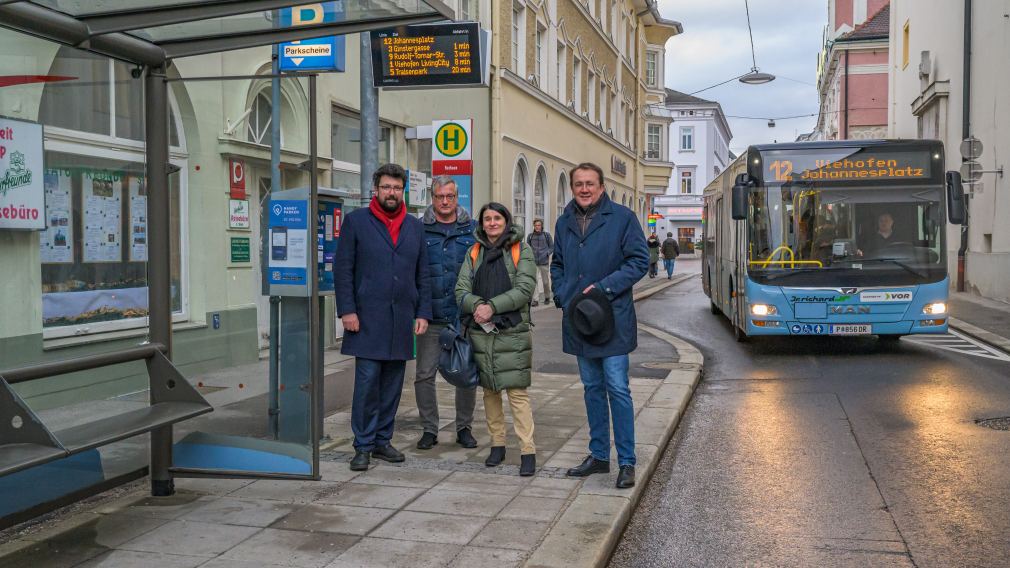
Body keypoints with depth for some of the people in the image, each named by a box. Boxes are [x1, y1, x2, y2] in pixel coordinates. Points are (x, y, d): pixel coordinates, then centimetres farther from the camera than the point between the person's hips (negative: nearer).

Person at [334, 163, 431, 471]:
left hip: (402, 319, 4)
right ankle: (363, 446, 6)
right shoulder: (356, 221, 2)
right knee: (367, 381, -5)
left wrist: (423, 313, 5)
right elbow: (342, 269, -1)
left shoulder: (414, 226, 14)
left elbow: (422, 274, 13)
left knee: (392, 384, 8)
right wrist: (347, 310, -9)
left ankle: (382, 440, 19)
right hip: (367, 318, -4)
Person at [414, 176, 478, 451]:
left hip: (465, 316, 1)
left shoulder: (473, 230, 6)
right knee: (425, 375, 2)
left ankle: (464, 427, 23)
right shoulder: (419, 230, 3)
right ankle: (429, 429, 17)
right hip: (431, 316, -1)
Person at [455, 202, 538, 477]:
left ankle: (528, 451, -4)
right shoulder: (474, 253, 12)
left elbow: (525, 288, -10)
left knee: (517, 392, -7)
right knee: (490, 391, 11)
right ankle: (497, 444, 23)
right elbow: (461, 290, 4)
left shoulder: (521, 250, 1)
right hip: (481, 331, 4)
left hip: (513, 332, -4)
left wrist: (493, 306, -18)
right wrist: (477, 305, -17)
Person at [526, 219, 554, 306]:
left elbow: (552, 246, 8)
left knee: (545, 281, 8)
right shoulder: (530, 236, 5)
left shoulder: (546, 235, 2)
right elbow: (528, 247, 16)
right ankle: (535, 300, -8)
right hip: (534, 262, 1)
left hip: (544, 262, 0)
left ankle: (547, 297, 30)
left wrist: (547, 253, -8)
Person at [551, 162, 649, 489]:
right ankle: (599, 455, 24)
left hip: (612, 318, -5)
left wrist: (605, 287, -16)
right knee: (592, 388, 14)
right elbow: (557, 265, 20)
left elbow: (640, 260, -7)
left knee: (617, 388, -5)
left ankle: (627, 462, 4)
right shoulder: (565, 223, 10)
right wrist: (562, 296, 3)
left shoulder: (622, 217, -5)